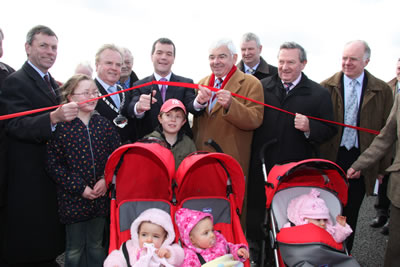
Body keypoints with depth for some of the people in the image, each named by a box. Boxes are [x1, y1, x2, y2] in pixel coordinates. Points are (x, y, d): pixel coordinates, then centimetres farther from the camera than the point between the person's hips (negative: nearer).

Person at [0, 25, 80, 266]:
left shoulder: (53, 84, 14)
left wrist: (67, 113, 5)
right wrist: (54, 118, -39)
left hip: (55, 176, 8)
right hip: (30, 181, -8)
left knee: (50, 242, 20)